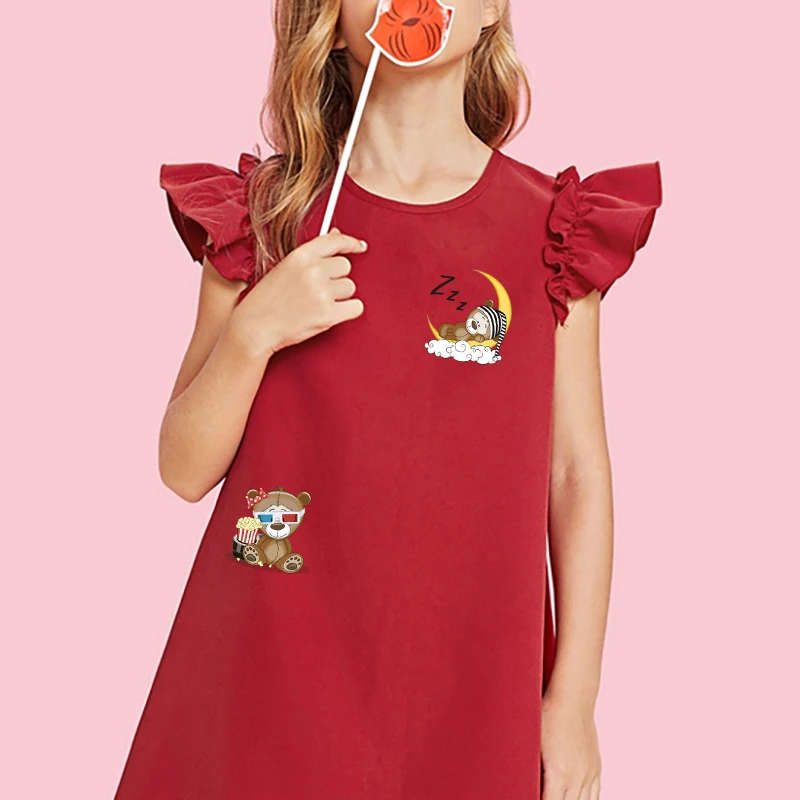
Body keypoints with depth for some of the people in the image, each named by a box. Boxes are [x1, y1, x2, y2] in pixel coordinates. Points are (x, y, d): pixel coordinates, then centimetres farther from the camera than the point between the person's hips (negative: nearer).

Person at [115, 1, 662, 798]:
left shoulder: (549, 227, -1)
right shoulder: (265, 212, 0)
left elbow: (578, 471, 0)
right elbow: (185, 470, 0)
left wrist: (573, 701, -2)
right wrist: (252, 331, -17)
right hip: (275, 665, 0)